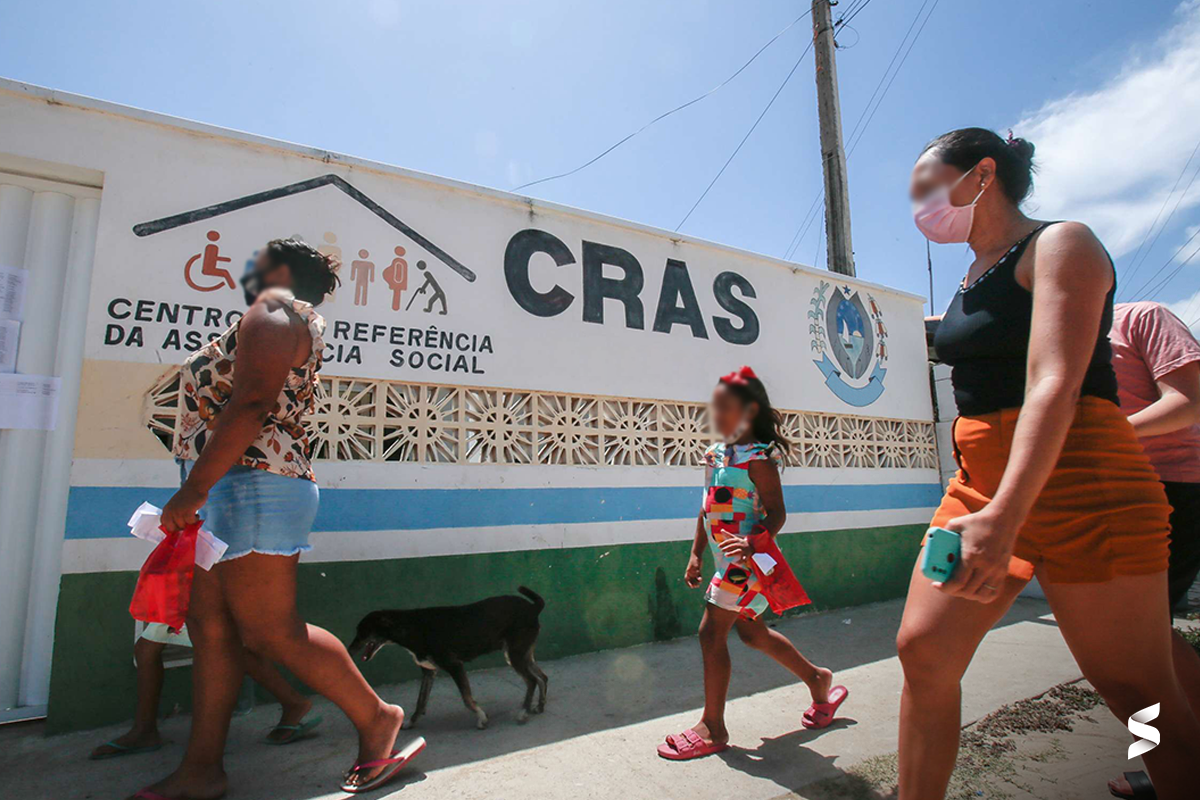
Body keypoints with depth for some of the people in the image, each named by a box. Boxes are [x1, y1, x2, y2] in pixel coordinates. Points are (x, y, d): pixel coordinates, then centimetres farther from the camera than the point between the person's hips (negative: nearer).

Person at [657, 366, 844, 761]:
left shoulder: (758, 457, -14)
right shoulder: (715, 454, 10)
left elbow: (776, 513, -17)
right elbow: (707, 509, 15)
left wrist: (753, 543, -34)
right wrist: (696, 555, 14)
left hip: (746, 560, -9)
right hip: (728, 561, 9)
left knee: (711, 632, -5)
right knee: (751, 631, 20)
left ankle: (712, 727, 10)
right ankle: (817, 679, 42)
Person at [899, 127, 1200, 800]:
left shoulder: (1059, 244, -5)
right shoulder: (974, 277, 19)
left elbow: (1055, 384, -19)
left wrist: (1004, 517, -29)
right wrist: (986, 504, 18)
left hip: (1074, 477, -7)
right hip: (983, 479, 8)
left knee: (1139, 694, 2)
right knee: (923, 649, 1)